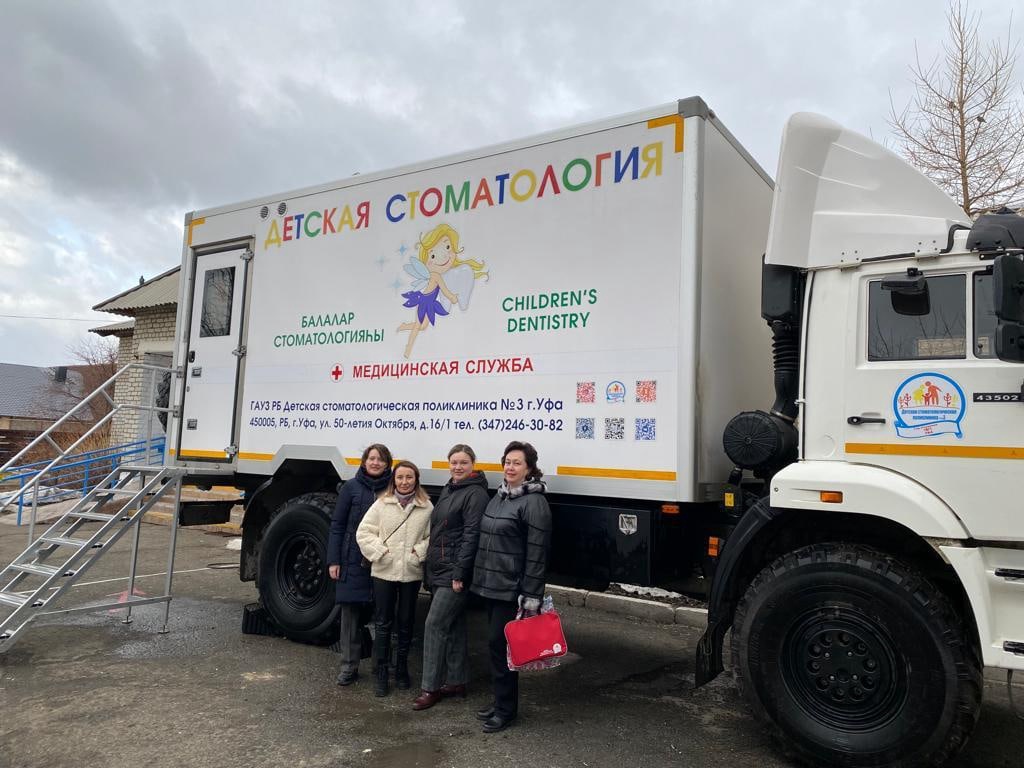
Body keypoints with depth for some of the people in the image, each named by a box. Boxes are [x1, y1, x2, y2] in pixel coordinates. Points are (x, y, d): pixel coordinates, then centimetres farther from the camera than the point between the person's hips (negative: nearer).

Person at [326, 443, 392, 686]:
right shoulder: (352, 487, 1)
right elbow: (337, 525, 2)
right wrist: (333, 560, -3)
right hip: (353, 561, 0)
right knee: (351, 611, 4)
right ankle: (349, 665, 14)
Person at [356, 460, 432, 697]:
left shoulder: (426, 507, -1)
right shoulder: (382, 504, 0)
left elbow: (431, 537, 1)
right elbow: (364, 532, 0)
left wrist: (419, 552, -13)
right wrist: (379, 551, -10)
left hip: (411, 573, 0)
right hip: (383, 572, 0)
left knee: (406, 623, 13)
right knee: (383, 624, 6)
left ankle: (402, 669, 29)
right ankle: (382, 673, 16)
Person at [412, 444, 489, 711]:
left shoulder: (475, 494, -12)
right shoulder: (448, 490, 15)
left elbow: (471, 536, -18)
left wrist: (459, 573, -20)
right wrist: (429, 568, 16)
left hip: (454, 573, -8)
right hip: (438, 570, 8)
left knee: (435, 625, -5)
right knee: (453, 627, 14)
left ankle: (431, 687, 5)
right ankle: (457, 682, 24)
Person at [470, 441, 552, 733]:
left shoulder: (534, 502, -14)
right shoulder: (499, 495, 12)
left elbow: (537, 552, -17)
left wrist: (531, 596, -19)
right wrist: (479, 577, 16)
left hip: (511, 588, -8)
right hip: (490, 585, 8)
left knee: (500, 644, -3)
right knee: (495, 644, 15)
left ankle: (506, 710, 11)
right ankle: (500, 701, 29)